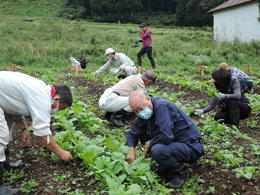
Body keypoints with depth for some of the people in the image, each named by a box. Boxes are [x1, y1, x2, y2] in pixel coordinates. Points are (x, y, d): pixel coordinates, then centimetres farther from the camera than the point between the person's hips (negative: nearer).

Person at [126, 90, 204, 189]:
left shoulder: (161, 106, -24)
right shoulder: (144, 113, 2)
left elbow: (166, 137, -33)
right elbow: (132, 133, 13)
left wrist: (149, 144, -15)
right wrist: (131, 150, -6)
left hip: (192, 147, -9)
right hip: (175, 143, 9)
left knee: (157, 150, -33)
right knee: (142, 133, 4)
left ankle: (181, 171, -3)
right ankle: (166, 166, 11)